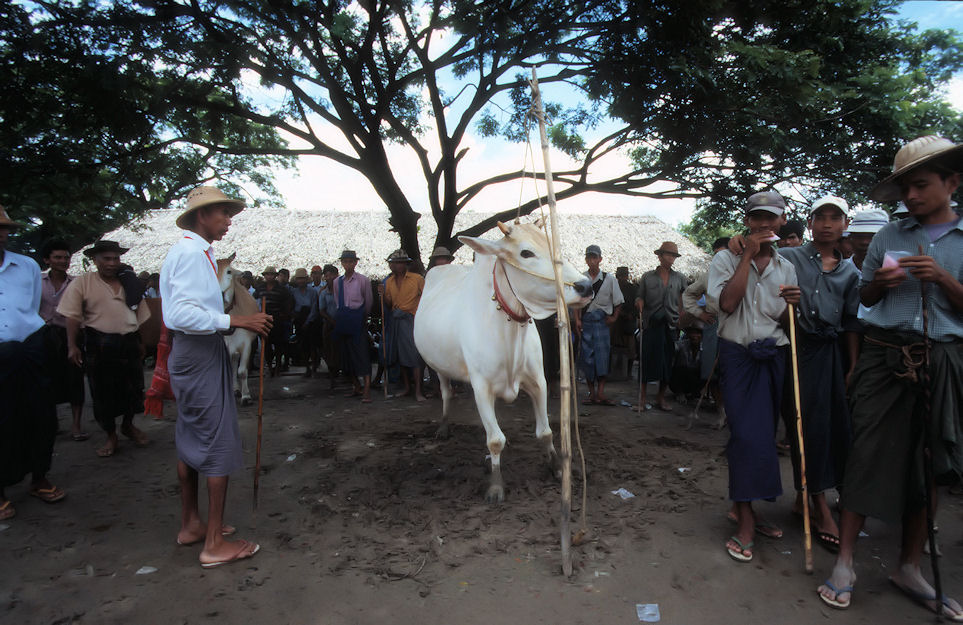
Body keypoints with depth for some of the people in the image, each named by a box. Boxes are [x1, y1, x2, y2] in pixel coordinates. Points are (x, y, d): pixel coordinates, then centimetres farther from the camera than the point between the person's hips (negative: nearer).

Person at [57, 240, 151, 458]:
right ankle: (111, 436, 20)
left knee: (134, 387, 9)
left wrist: (140, 343, 16)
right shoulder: (83, 283, -1)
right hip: (99, 346, -3)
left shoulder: (130, 284, 10)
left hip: (128, 343, 3)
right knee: (103, 393, 5)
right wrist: (72, 346, -10)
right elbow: (73, 317, -4)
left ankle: (128, 425, 33)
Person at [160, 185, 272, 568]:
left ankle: (190, 524, 31)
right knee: (218, 443, -4)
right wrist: (235, 320, -27)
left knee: (191, 441, 17)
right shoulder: (192, 253, -15)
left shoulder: (191, 252, 15)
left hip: (193, 354, 11)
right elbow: (181, 313, -25)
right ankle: (215, 543, 5)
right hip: (201, 356, -11)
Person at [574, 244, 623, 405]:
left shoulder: (609, 279, 3)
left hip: (602, 321, -1)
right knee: (587, 357, 2)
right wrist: (577, 320, 0)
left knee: (602, 355, -6)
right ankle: (592, 393, 10)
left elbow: (618, 301, 11)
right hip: (586, 321, 1)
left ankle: (601, 392, -1)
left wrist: (614, 317, 0)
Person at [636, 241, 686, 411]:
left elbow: (682, 302, 9)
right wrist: (639, 303, -13)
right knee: (647, 360, -5)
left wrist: (681, 320, -5)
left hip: (670, 325, 2)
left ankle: (661, 398, 19)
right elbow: (640, 298, 9)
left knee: (667, 362, 5)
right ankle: (642, 398, 4)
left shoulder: (679, 278, 10)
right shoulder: (647, 277, 6)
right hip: (651, 324, -2)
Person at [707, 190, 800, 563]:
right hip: (738, 355, -4)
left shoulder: (785, 267, 12)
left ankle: (744, 507, 23)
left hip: (773, 357, 5)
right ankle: (746, 521, -1)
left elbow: (786, 324, 13)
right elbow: (727, 303, -17)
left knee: (762, 435, 9)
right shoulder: (726, 259, 0)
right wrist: (748, 256, -13)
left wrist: (791, 304, -10)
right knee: (749, 436, -10)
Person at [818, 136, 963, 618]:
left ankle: (909, 568, 22)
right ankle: (845, 562, 5)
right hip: (885, 355, 0)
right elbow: (864, 298, 16)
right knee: (869, 452, -3)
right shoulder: (889, 235, 10)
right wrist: (880, 282, -5)